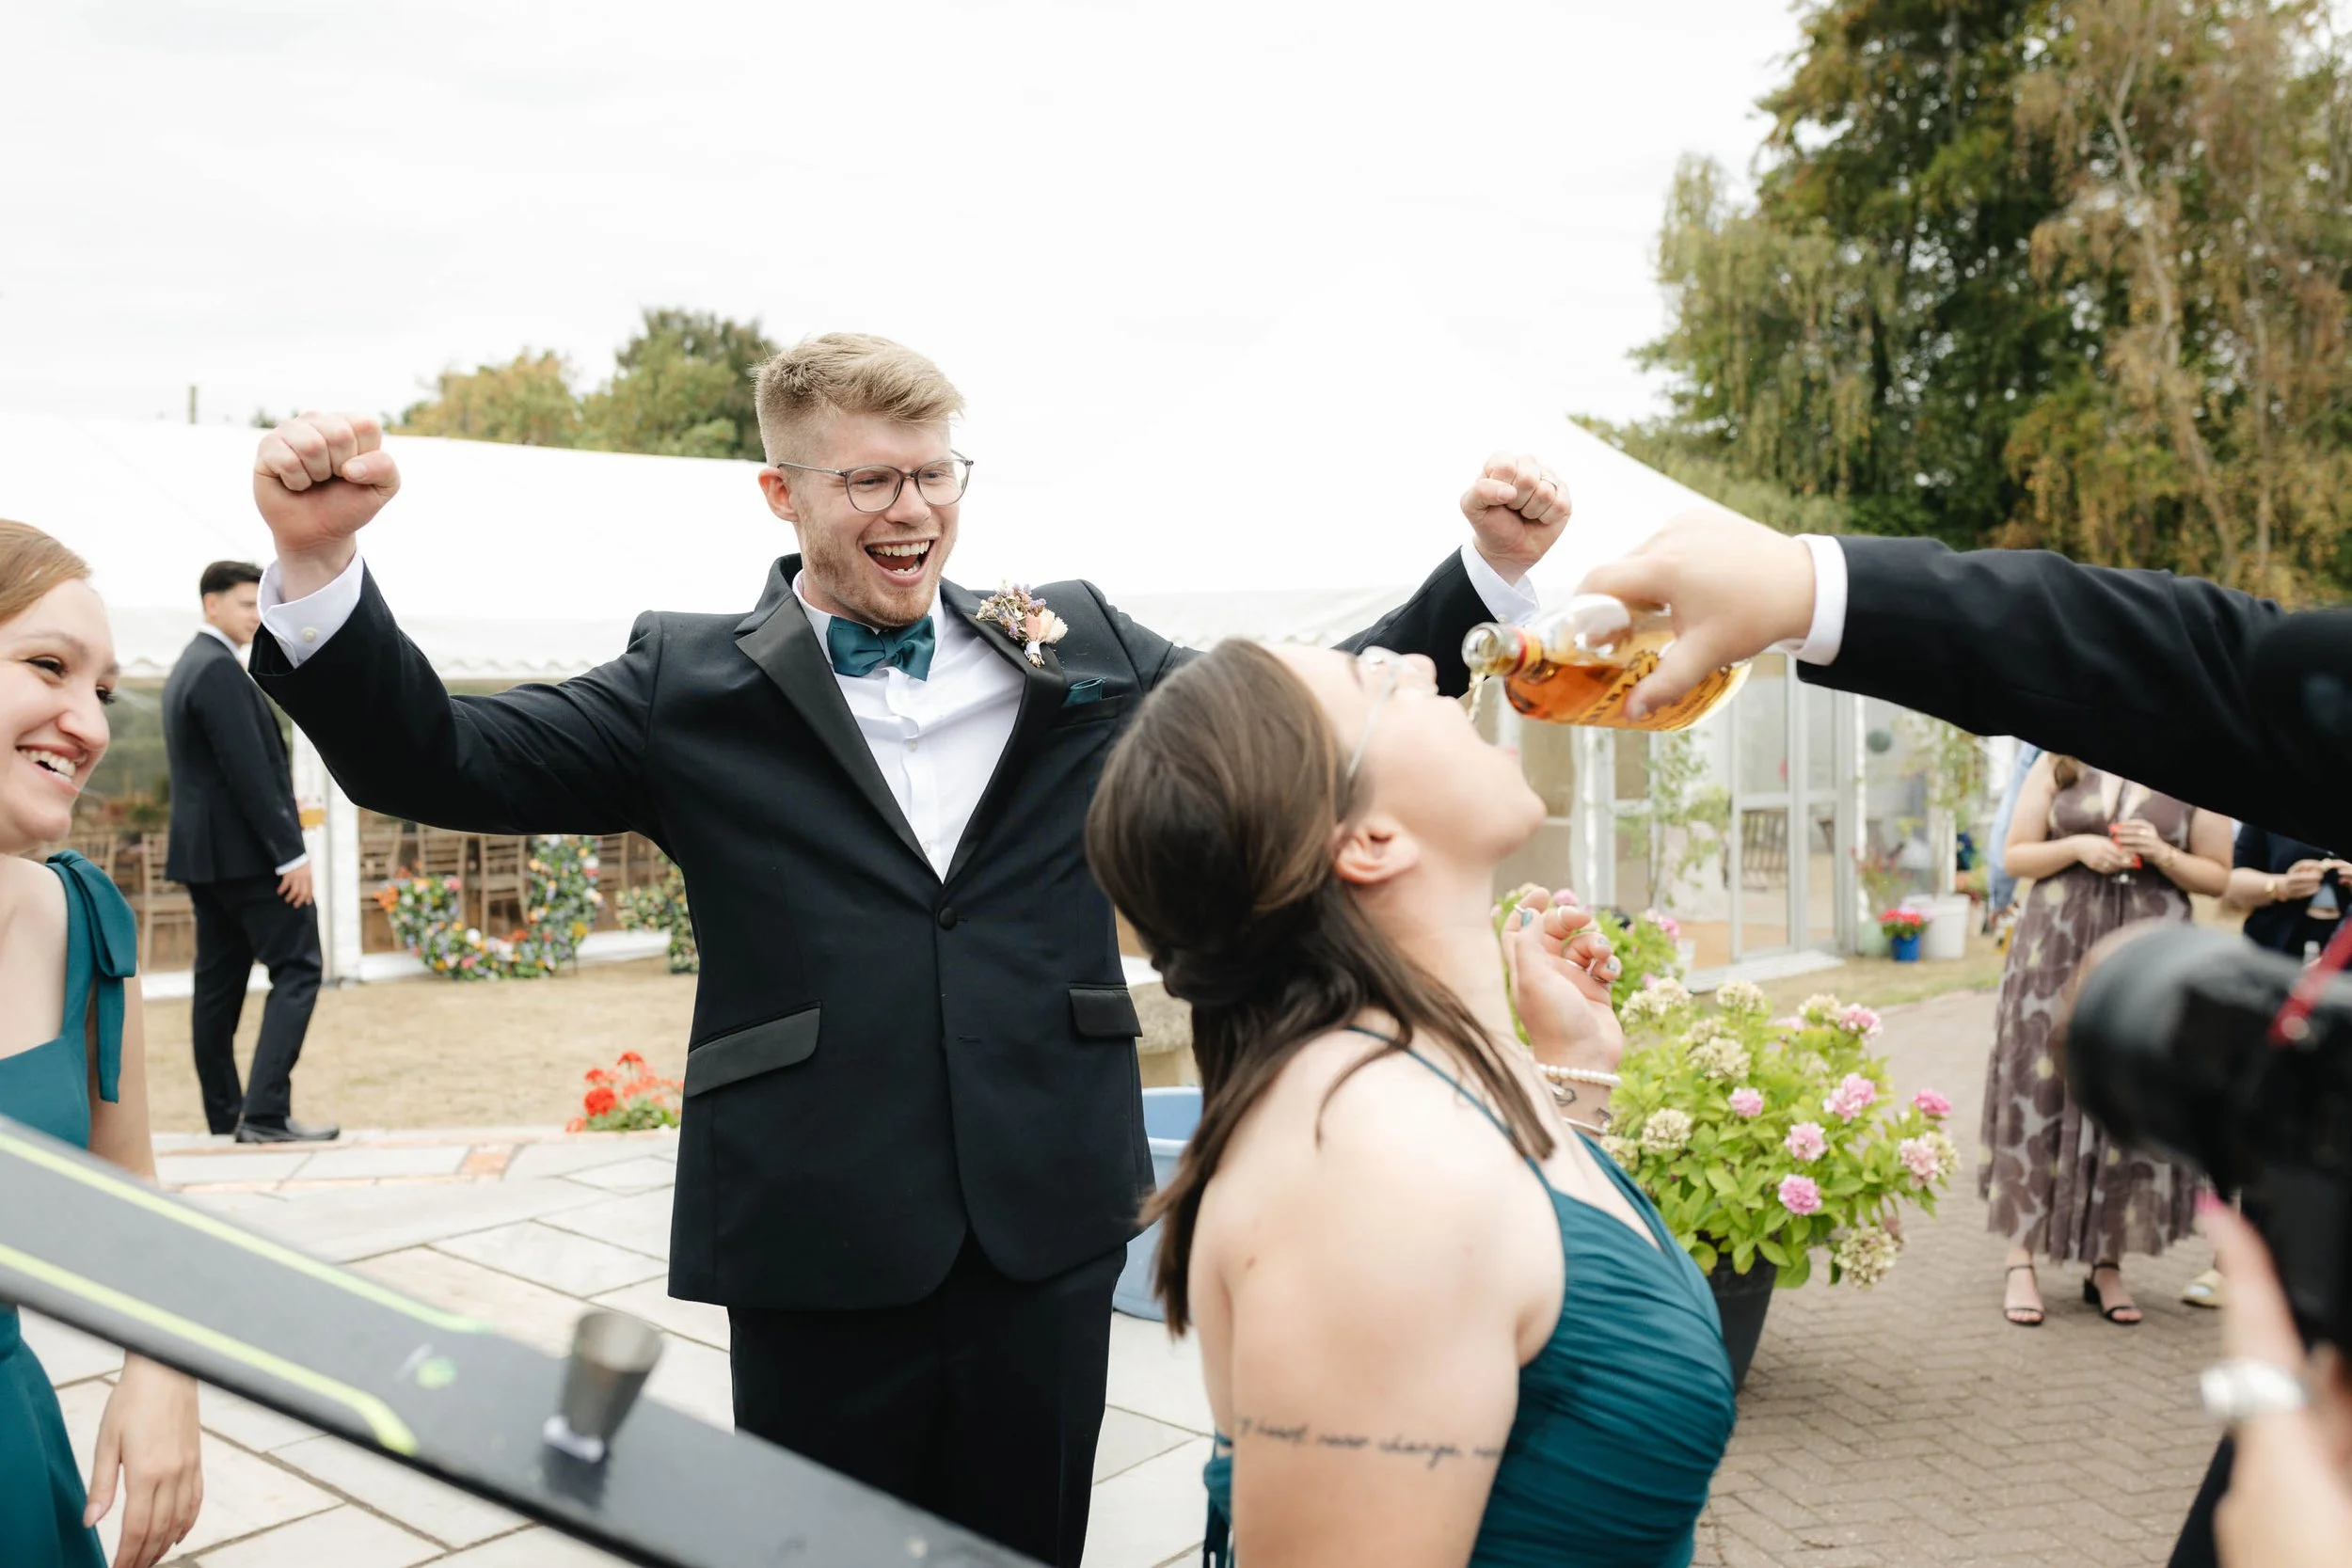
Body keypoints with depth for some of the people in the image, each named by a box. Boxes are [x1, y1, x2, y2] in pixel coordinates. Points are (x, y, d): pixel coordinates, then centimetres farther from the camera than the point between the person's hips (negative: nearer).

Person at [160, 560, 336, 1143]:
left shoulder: (186, 668, 17)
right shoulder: (220, 669, -15)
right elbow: (250, 771, -21)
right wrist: (291, 852, -20)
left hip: (202, 853, 10)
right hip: (245, 853, -10)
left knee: (219, 981, 11)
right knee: (296, 968, -8)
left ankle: (224, 1112, 16)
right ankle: (266, 1112, -13)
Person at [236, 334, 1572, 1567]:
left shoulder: (1082, 653, 6)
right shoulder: (694, 687, 1)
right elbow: (440, 759, -2)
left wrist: (1490, 570, 1)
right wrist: (318, 563, -18)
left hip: (1052, 1237, 2)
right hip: (817, 1252, -1)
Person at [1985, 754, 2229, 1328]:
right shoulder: (2057, 767, 7)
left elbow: (2218, 876, 8)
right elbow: (2015, 854, 6)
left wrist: (2161, 855, -10)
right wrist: (2077, 848, -11)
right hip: (2057, 953, 0)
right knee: (2041, 1099, -2)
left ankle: (2107, 1266, 12)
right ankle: (2022, 1262, 4)